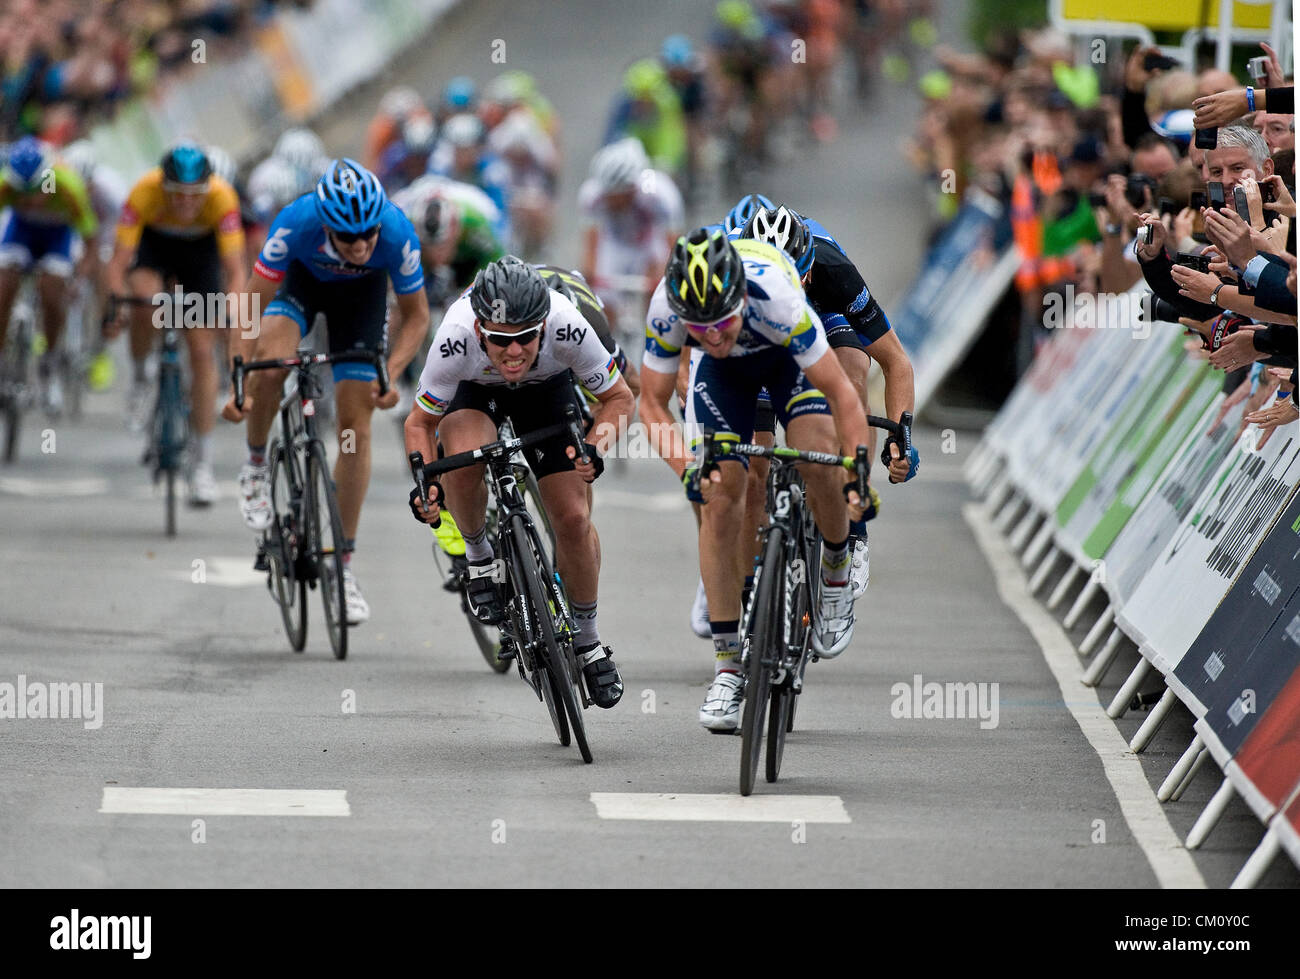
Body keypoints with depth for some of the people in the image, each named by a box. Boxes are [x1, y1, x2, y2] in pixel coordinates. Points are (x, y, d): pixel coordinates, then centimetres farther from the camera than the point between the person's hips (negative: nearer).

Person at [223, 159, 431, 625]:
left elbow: (415, 315, -18)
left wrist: (391, 373, -33)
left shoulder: (396, 233, -35)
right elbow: (253, 307, -32)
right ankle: (256, 466, -2)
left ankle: (344, 564, 4)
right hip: (302, 277, -1)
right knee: (270, 362, -31)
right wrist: (239, 386, -40)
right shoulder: (296, 223, -39)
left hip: (362, 292, 1)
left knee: (355, 425, -6)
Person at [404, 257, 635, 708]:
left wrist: (597, 446, -38)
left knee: (573, 518, -7)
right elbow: (420, 421, -21)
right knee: (464, 456, -34)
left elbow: (618, 396, -19)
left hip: (547, 388, 1)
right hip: (474, 389, -1)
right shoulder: (456, 339, -39)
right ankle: (478, 553, -4)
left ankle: (587, 639, 16)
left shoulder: (568, 328, -38)